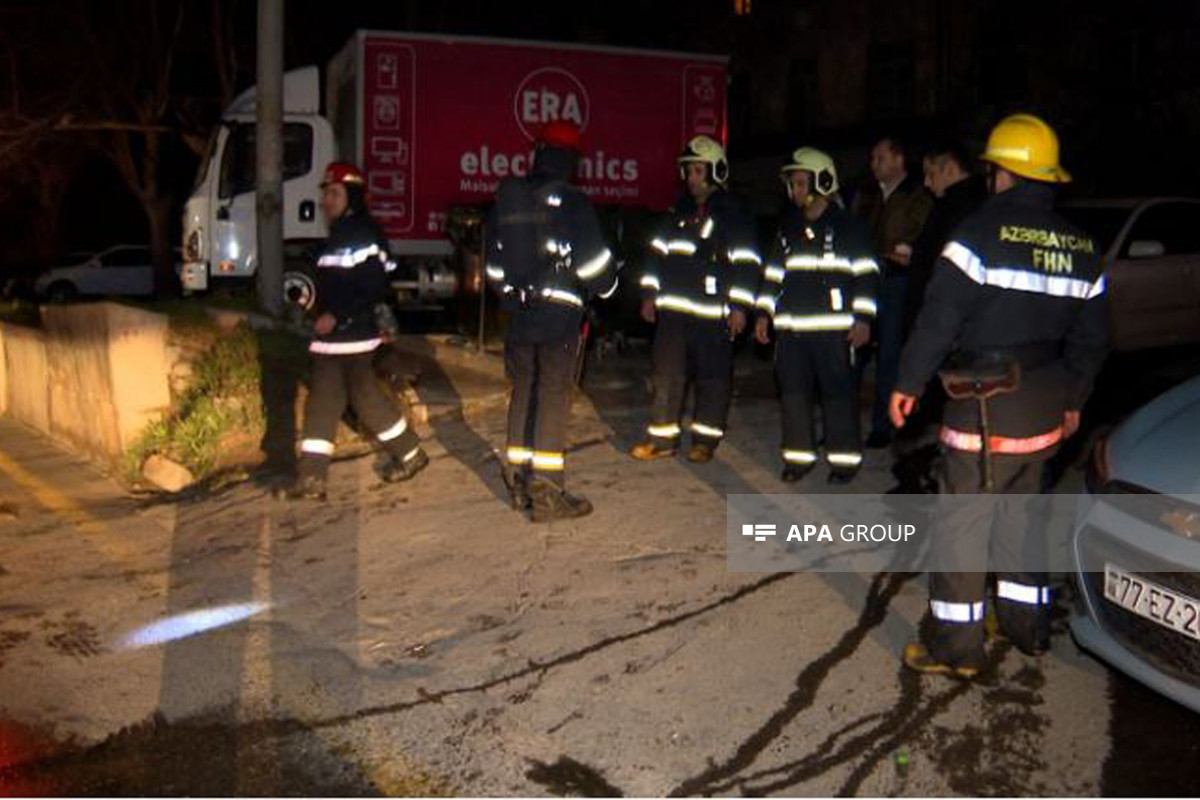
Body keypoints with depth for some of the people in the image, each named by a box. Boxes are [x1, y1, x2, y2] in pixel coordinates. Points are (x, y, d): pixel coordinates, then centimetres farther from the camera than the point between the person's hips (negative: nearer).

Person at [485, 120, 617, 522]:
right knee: (554, 398, -2)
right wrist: (608, 286, 9)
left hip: (518, 316, 6)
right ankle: (546, 494, 0)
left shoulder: (506, 199, 7)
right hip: (560, 316, -6)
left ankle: (519, 483, 23)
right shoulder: (571, 202, -12)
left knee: (523, 392, 16)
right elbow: (593, 260, -12)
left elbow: (494, 261, 15)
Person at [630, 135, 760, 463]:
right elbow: (658, 251, 20)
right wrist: (650, 295, 16)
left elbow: (746, 263, -9)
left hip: (713, 313, -6)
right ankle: (662, 439, 13)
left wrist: (740, 307, -13)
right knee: (667, 373, 6)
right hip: (673, 308, 6)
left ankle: (705, 440, 15)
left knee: (712, 377, 4)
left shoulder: (734, 214, -5)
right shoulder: (679, 211, 14)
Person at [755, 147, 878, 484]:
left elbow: (866, 274, -4)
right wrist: (765, 314, 14)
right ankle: (799, 455, 17)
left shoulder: (849, 227, -2)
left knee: (838, 392, -2)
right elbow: (773, 273, 20)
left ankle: (845, 457, 8)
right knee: (793, 391, 7)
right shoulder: (788, 228, 16)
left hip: (834, 327, -5)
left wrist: (863, 318, -11)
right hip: (790, 328, 6)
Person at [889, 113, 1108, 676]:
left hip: (987, 400, -7)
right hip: (1046, 404, 7)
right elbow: (1090, 337, 15)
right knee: (1020, 509, 21)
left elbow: (939, 318, -15)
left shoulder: (984, 230, -13)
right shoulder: (1080, 246, 9)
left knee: (962, 518, -1)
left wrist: (909, 383, -7)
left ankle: (956, 645, 2)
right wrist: (1073, 399, 25)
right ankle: (1027, 624, 30)